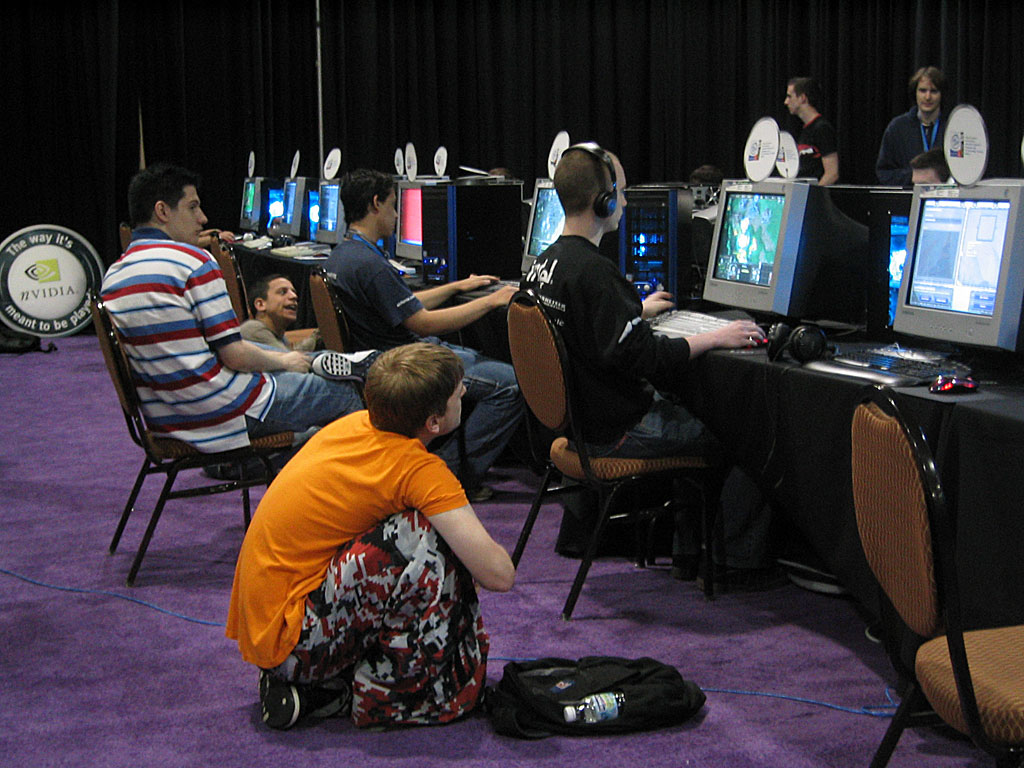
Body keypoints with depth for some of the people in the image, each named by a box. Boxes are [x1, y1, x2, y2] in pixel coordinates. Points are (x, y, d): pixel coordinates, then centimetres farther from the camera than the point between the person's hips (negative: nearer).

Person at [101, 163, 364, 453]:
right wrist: (284, 361, 3)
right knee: (345, 394, 8)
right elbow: (235, 355, -19)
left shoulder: (111, 277, 7)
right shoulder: (194, 261, -17)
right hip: (217, 414, -9)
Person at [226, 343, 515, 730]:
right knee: (426, 538, -20)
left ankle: (316, 689, 11)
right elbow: (499, 574, -22)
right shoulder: (419, 469, -19)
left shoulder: (355, 423, 4)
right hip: (293, 642, -9)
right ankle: (390, 696, -6)